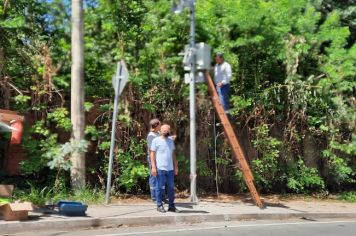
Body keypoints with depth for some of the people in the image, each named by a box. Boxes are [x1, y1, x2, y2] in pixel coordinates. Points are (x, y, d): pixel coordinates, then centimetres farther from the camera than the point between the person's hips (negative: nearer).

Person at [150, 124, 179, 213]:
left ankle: (171, 206, 14)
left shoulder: (171, 141, 17)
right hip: (160, 169, -5)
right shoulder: (156, 140, 0)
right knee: (160, 188, 1)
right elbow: (152, 154, -4)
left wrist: (176, 166, 13)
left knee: (171, 188, 7)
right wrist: (153, 167, -12)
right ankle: (159, 205, 10)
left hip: (170, 169, 5)